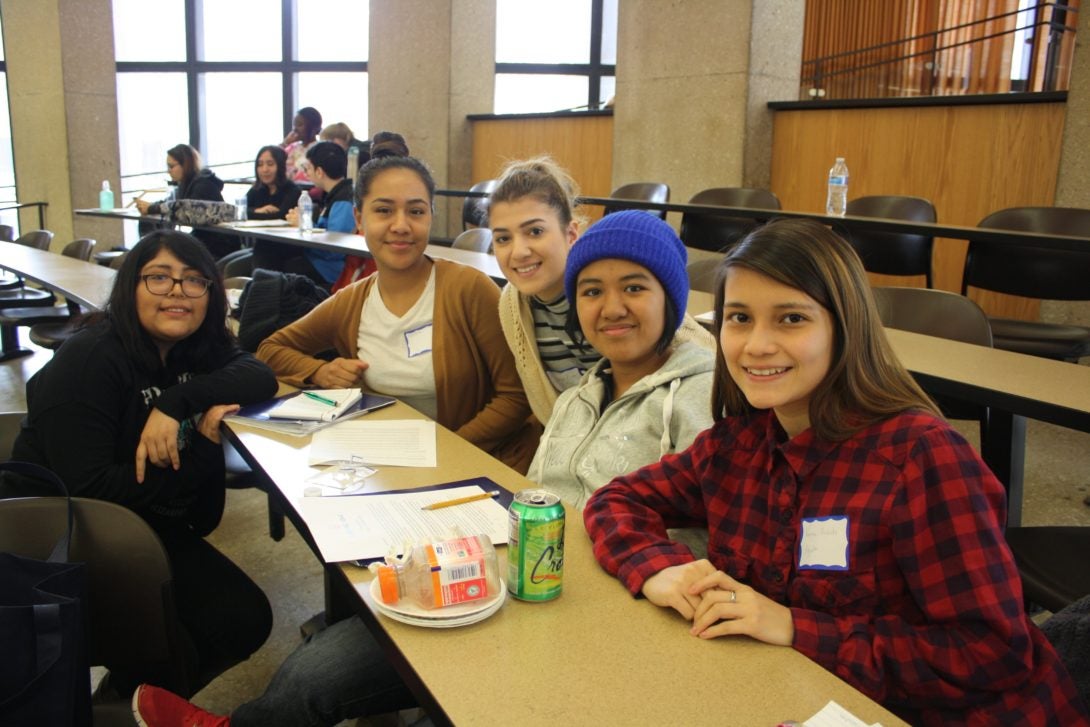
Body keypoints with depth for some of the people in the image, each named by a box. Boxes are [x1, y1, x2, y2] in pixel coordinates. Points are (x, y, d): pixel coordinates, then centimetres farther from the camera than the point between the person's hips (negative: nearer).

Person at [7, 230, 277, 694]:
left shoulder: (198, 348, 1)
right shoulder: (89, 360, -21)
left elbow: (260, 377, -19)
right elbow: (87, 490, -26)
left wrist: (178, 401, -33)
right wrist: (200, 449, -24)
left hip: (153, 529, 7)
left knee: (247, 621, -3)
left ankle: (151, 702, 20)